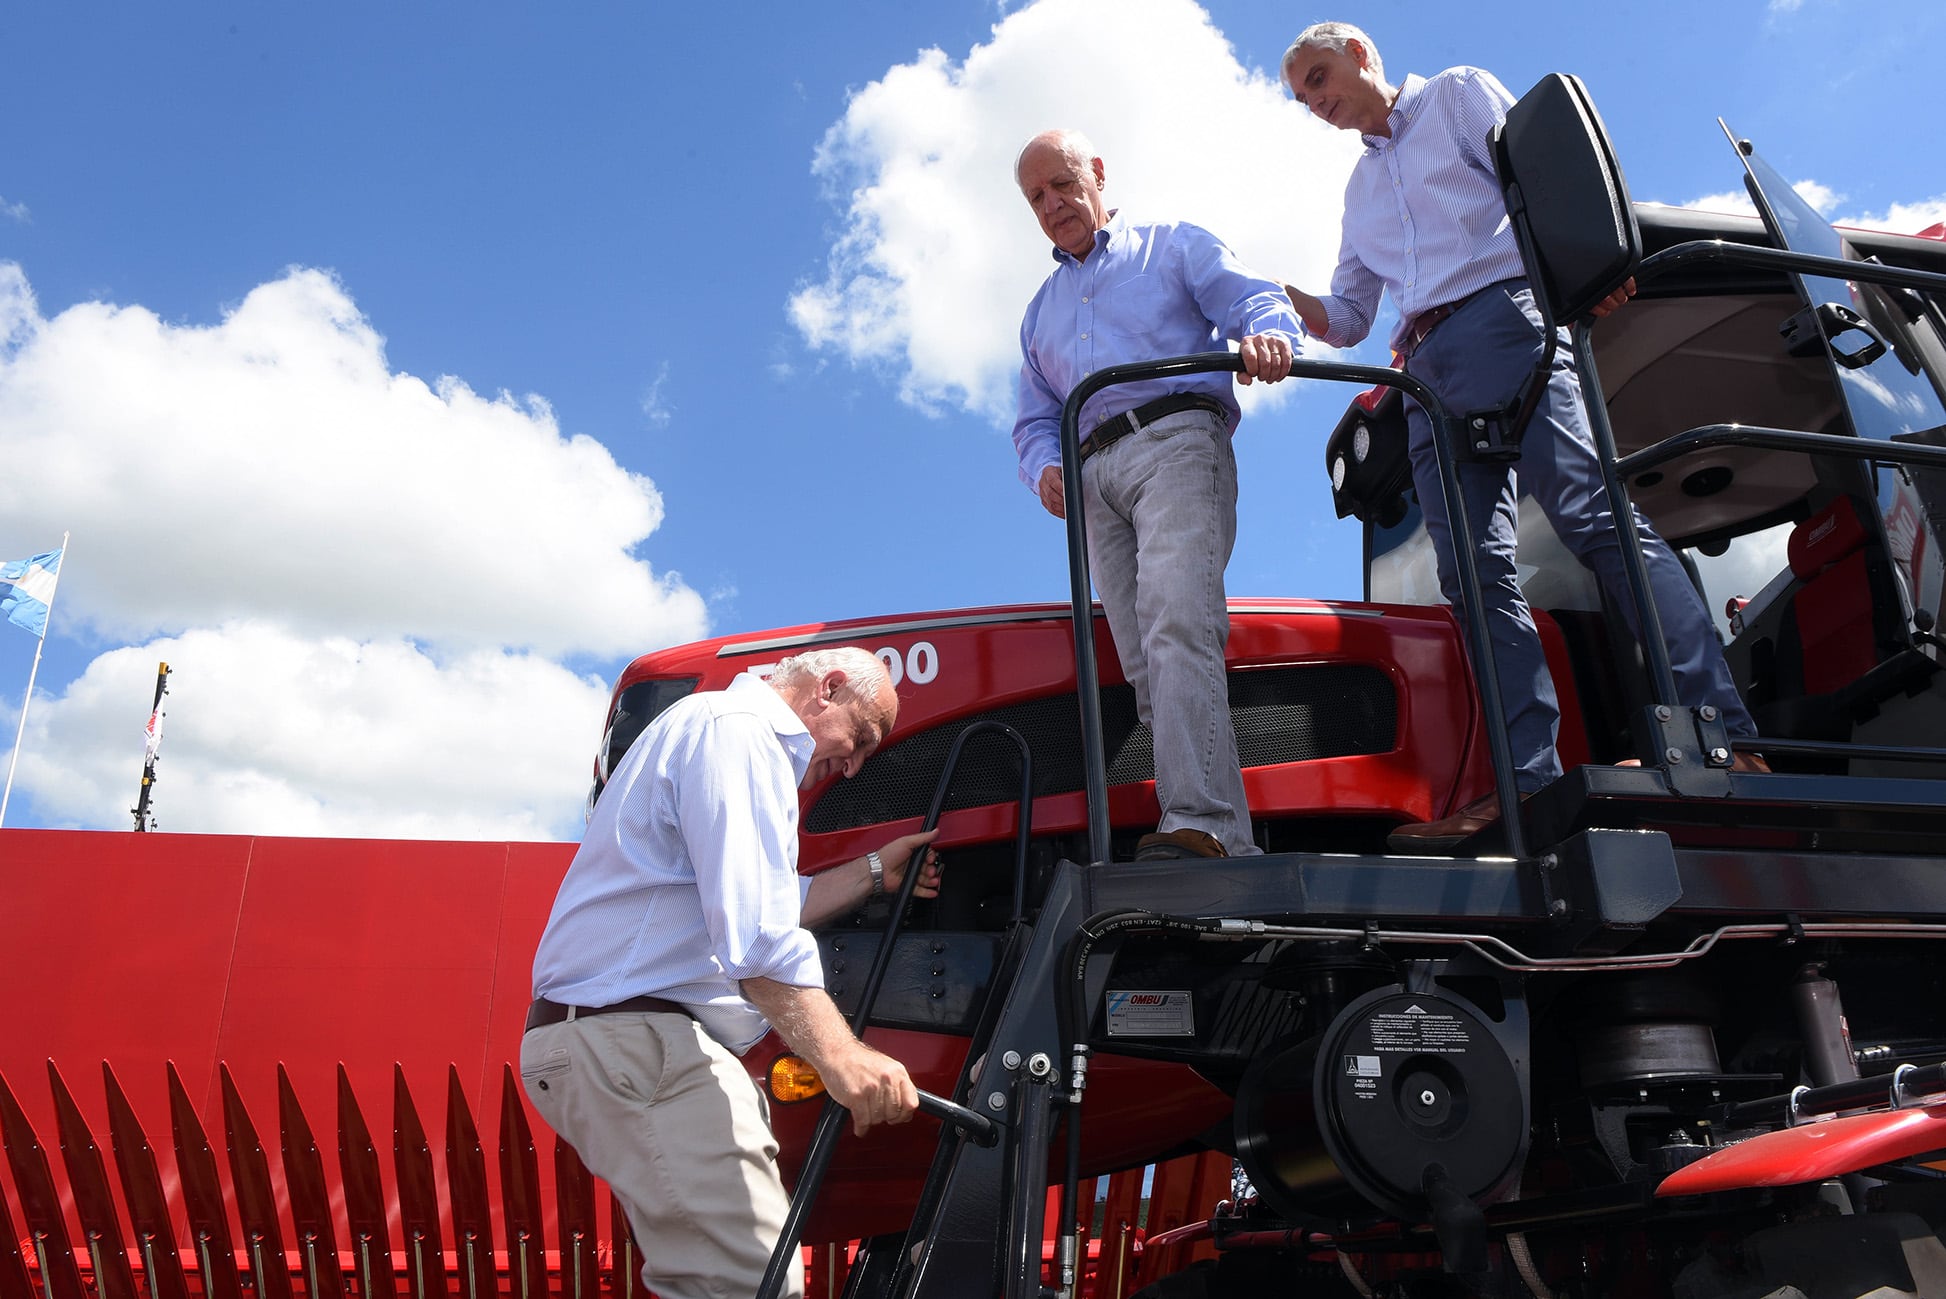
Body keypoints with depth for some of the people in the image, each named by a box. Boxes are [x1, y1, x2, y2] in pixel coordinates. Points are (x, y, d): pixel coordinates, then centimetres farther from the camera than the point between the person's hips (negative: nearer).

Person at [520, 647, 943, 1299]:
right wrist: (840, 1055, -26)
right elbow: (756, 930, -22)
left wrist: (873, 873, 30)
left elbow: (761, 904, 32)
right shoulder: (738, 727, -9)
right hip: (635, 1041, -12)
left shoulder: (725, 733, 27)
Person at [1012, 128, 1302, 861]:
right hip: (1095, 476, 5)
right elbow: (1034, 419, 28)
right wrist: (1043, 466, 3)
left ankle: (1200, 822, -35)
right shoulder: (1040, 313, 33)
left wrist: (1265, 332, -22)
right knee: (1146, 664, -7)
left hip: (1176, 441, -5)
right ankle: (1232, 843, -10)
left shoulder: (1174, 248, 19)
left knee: (1176, 623, -26)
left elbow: (1257, 299, 3)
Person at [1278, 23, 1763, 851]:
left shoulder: (1458, 94, 15)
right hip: (1425, 372, 6)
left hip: (1497, 319, -6)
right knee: (1474, 571, -8)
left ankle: (1721, 733, -27)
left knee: (1588, 514, -21)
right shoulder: (1361, 187, 31)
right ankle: (1530, 778, -14)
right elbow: (1344, 318, 26)